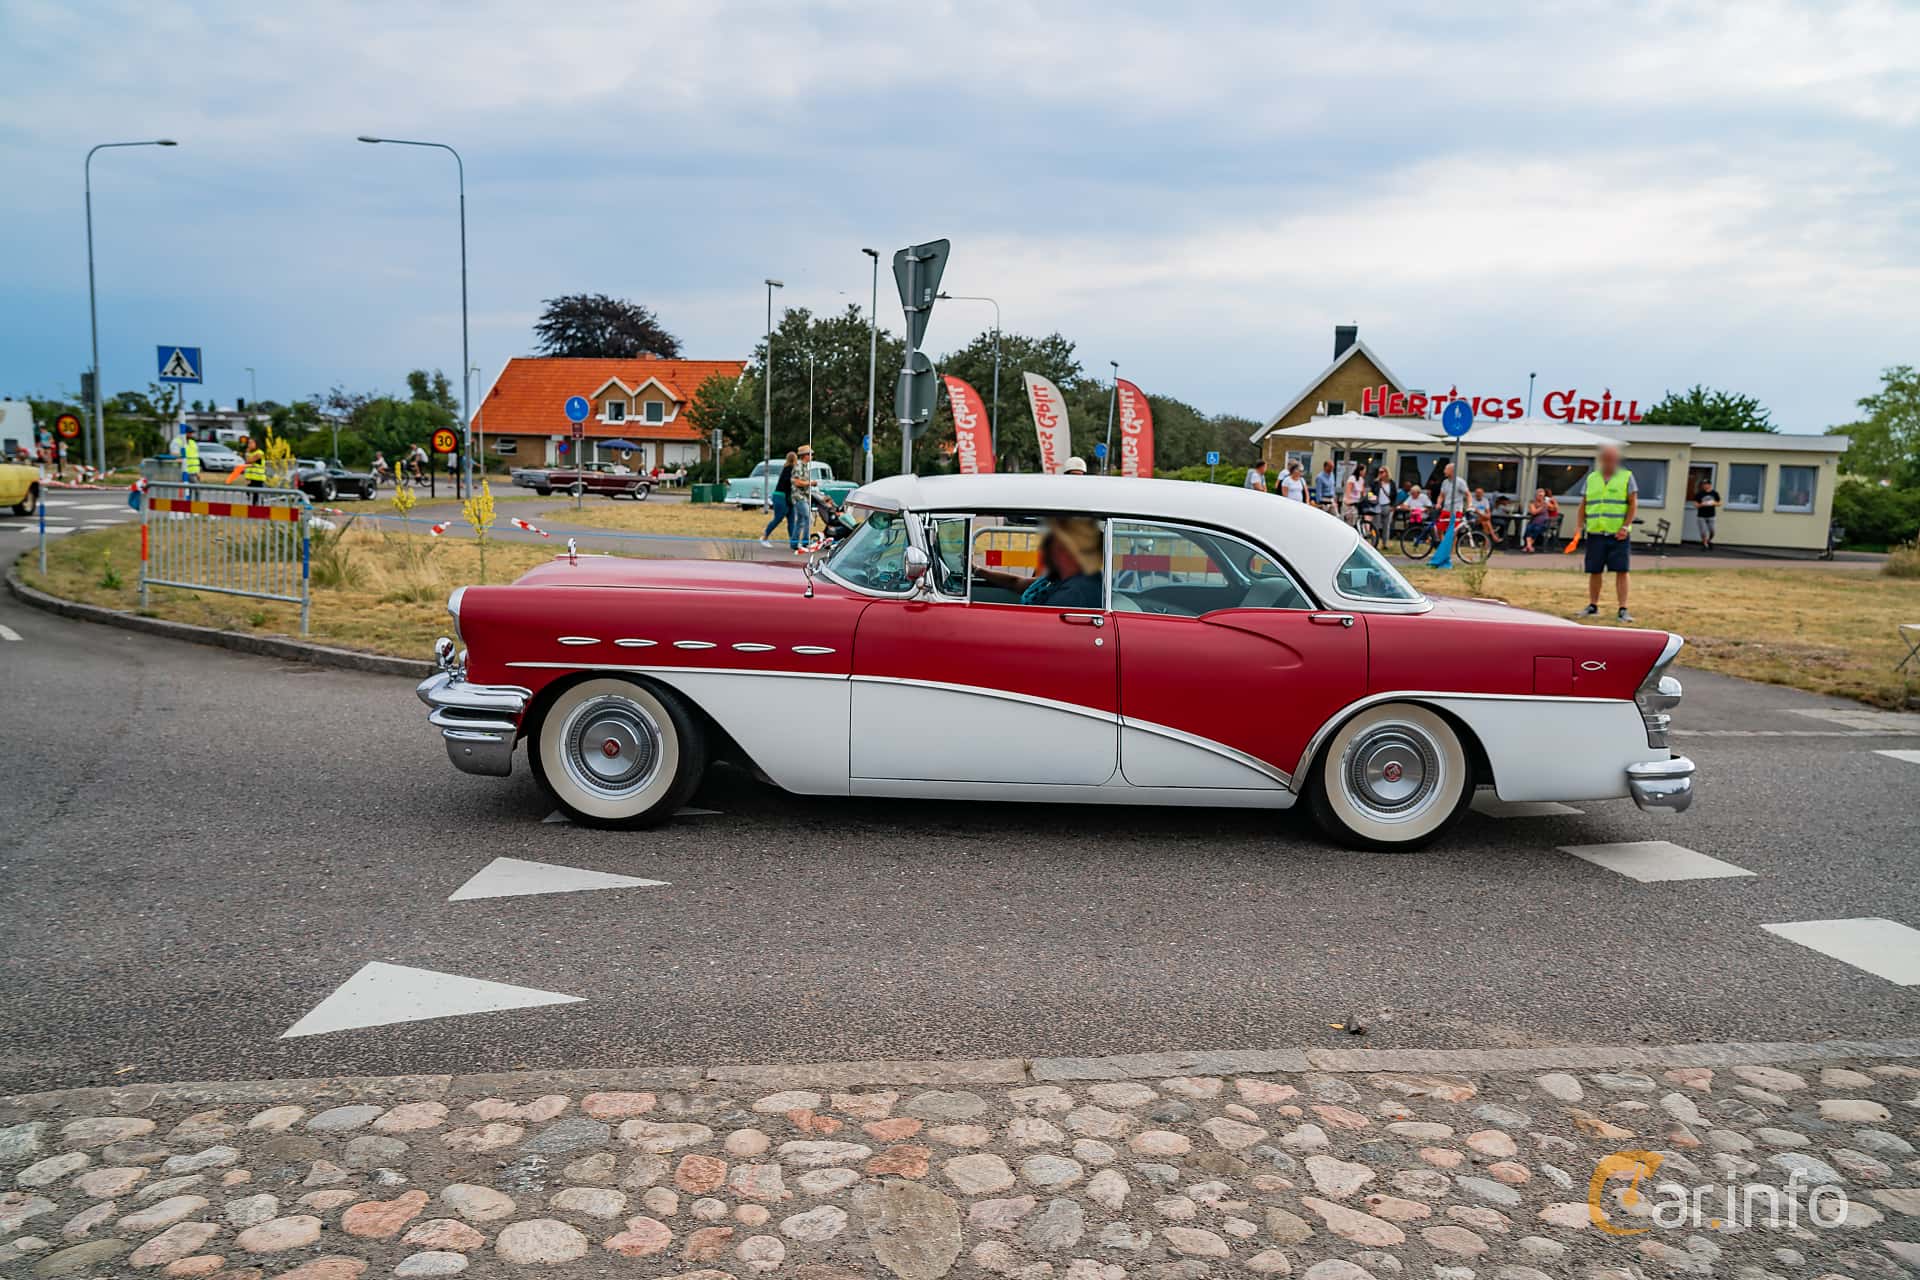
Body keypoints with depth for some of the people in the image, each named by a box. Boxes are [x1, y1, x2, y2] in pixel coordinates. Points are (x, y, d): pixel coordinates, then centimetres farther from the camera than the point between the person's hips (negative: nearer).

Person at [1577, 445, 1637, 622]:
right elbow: (1583, 505, 14)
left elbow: (1633, 504, 0)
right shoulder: (1591, 478, 12)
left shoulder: (1626, 477, 4)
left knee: (1621, 571, -5)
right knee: (1594, 571, 7)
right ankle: (1593, 605, 20)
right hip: (1595, 533, 3)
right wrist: (1579, 526, 2)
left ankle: (1623, 609, -3)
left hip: (1618, 534, -2)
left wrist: (1625, 526, -11)